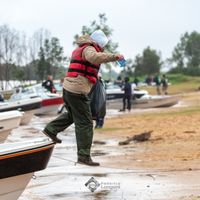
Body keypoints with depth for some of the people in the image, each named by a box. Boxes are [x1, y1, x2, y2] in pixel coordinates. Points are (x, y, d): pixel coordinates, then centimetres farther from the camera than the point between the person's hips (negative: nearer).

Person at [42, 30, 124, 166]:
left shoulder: (80, 50, 20)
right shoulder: (88, 49, -11)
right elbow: (94, 57, -35)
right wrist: (114, 57, -34)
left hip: (68, 88, 10)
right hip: (78, 91, -10)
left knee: (72, 114, 33)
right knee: (85, 123, -7)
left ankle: (51, 129, 37)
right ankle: (84, 156, -7)